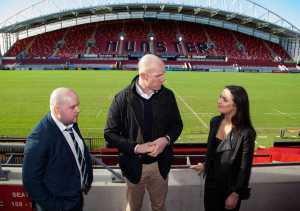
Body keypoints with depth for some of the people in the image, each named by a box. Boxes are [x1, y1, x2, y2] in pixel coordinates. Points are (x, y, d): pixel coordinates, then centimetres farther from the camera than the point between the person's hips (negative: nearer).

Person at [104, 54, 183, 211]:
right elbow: (110, 133, -10)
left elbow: (177, 124, 3)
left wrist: (166, 139, -18)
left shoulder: (167, 95, -9)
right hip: (134, 165, -1)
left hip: (160, 164, 2)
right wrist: (136, 147, -23)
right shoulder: (122, 98, -17)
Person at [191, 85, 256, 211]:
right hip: (211, 182, 5)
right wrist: (205, 165, 9)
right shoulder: (215, 122, -6)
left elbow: (245, 167, -16)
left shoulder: (246, 132, -22)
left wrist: (236, 193, -13)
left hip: (230, 187, -5)